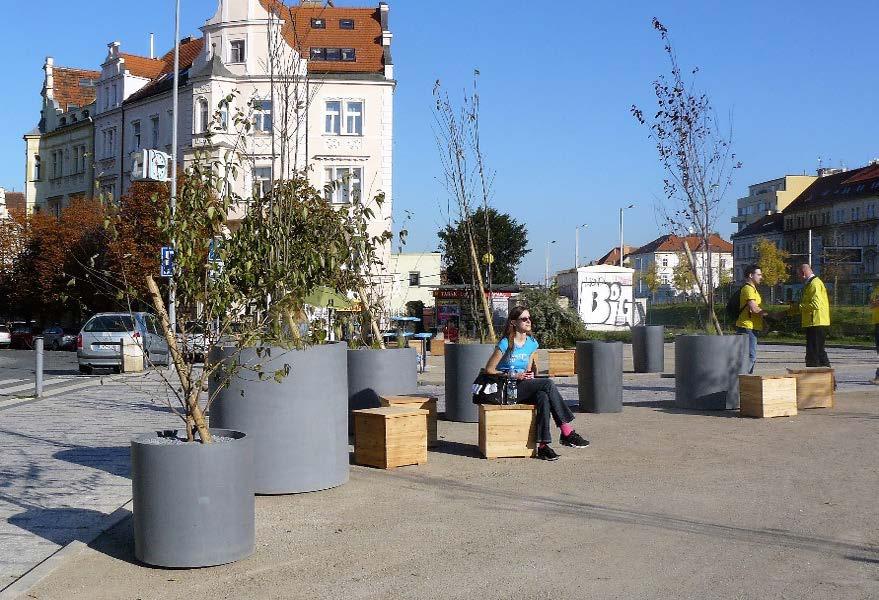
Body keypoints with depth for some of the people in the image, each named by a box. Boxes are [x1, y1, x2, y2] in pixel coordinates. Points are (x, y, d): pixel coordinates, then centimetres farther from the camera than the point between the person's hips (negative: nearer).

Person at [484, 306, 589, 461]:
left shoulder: (532, 343, 11)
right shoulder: (505, 344, -8)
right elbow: (489, 369, -7)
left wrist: (530, 374, -3)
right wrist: (514, 376, -14)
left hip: (524, 387, 6)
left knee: (543, 397, -30)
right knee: (548, 383, -28)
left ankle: (543, 445, -30)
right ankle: (567, 432, -26)